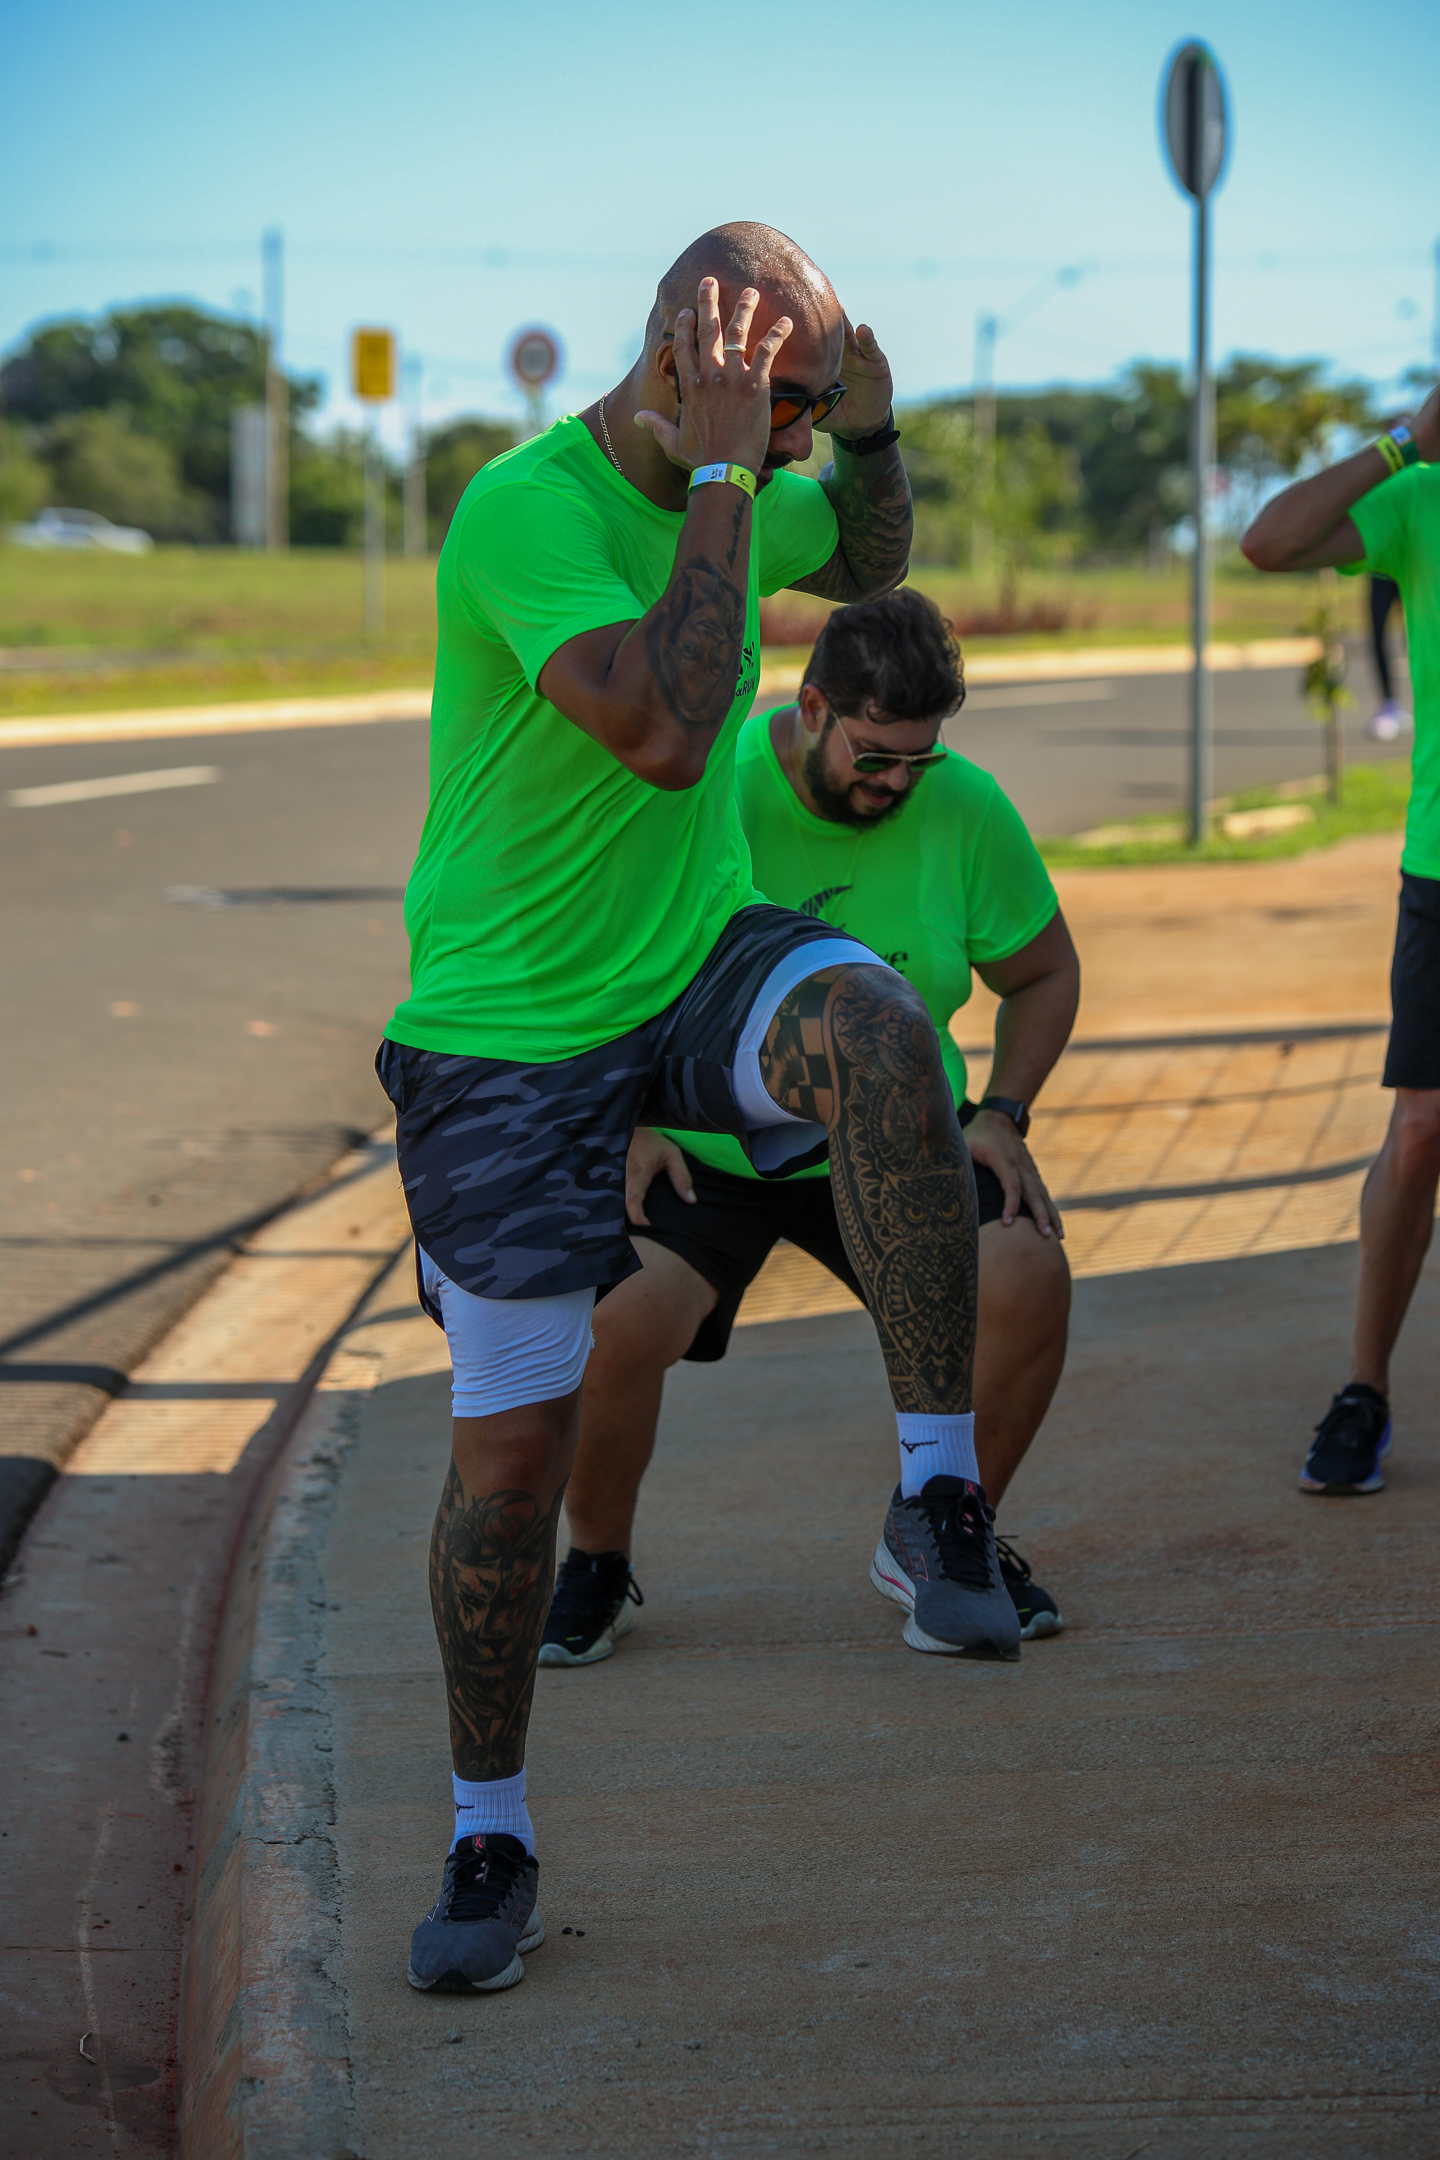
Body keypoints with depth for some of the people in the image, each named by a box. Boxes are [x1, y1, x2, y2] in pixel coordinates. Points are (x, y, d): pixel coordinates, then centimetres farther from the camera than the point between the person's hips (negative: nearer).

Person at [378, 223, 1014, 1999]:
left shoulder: (744, 490, 2)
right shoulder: (524, 513, -22)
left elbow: (866, 565, 24)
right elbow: (666, 734, -34)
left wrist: (869, 430, 3)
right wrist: (720, 475, -29)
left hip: (701, 968, 5)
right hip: (510, 1033, -4)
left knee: (877, 1030, -32)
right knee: (512, 1444, 1)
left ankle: (942, 1491, -22)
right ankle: (489, 1841, 20)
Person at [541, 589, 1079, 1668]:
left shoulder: (966, 808, -9)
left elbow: (1044, 973, 8)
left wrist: (1002, 1114, -5)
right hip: (699, 1139, -2)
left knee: (1029, 1276, -22)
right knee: (617, 1323, -29)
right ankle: (598, 1564, 2)